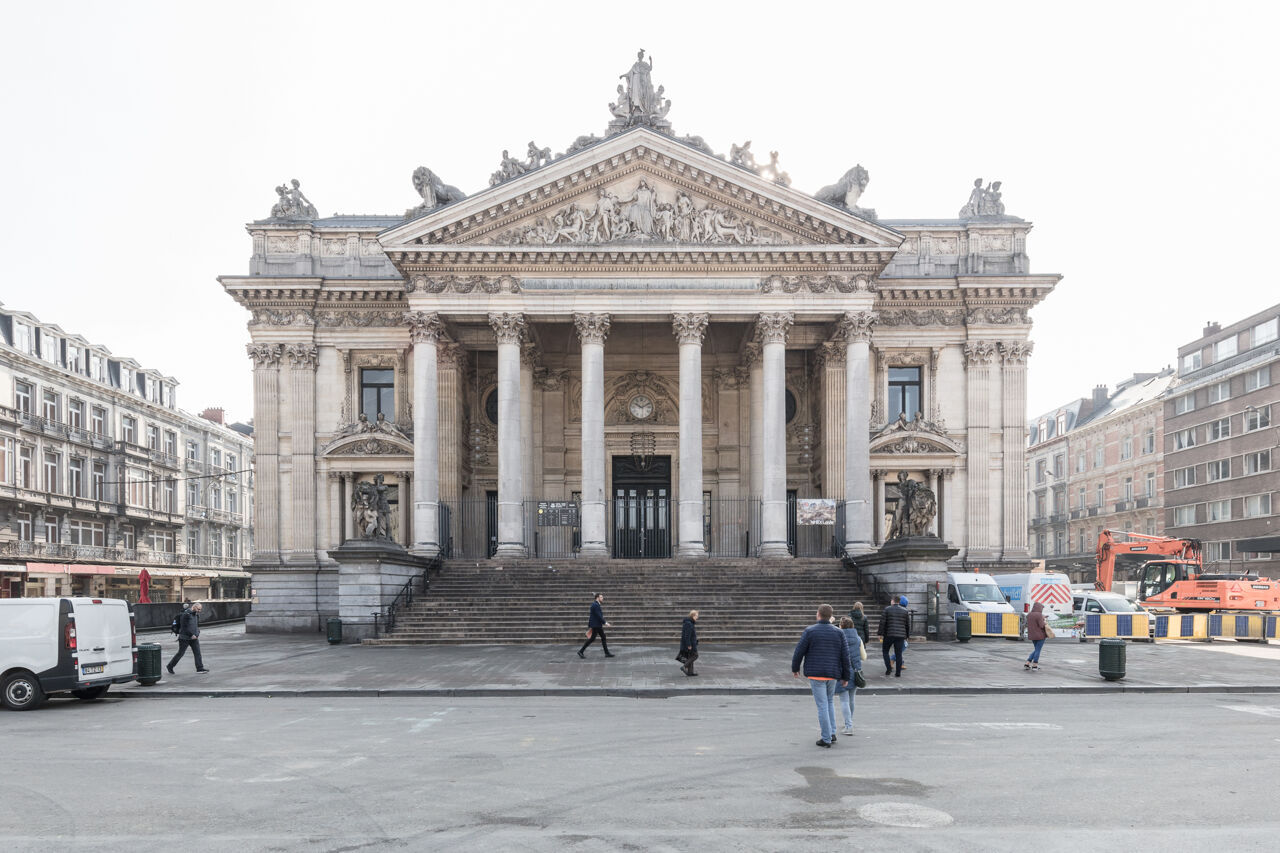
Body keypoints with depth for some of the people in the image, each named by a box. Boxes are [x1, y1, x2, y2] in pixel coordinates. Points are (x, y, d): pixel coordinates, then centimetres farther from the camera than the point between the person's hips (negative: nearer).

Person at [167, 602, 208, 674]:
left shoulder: (196, 615, 11)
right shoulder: (186, 614, -16)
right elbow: (184, 627, -19)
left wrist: (197, 634, 7)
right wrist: (191, 635, -18)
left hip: (194, 637, 7)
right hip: (185, 638, -7)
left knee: (197, 652, -2)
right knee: (180, 653, 2)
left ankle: (200, 668, -3)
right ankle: (170, 666, 19)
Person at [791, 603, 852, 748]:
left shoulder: (810, 631, -7)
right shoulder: (838, 632, 2)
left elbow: (799, 651, -4)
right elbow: (845, 656, 2)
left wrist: (795, 669, 12)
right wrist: (846, 676, 10)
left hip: (816, 673, -3)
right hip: (832, 674, 4)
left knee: (822, 705, -1)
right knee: (830, 701, 22)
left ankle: (826, 739, 0)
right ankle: (832, 733, 16)